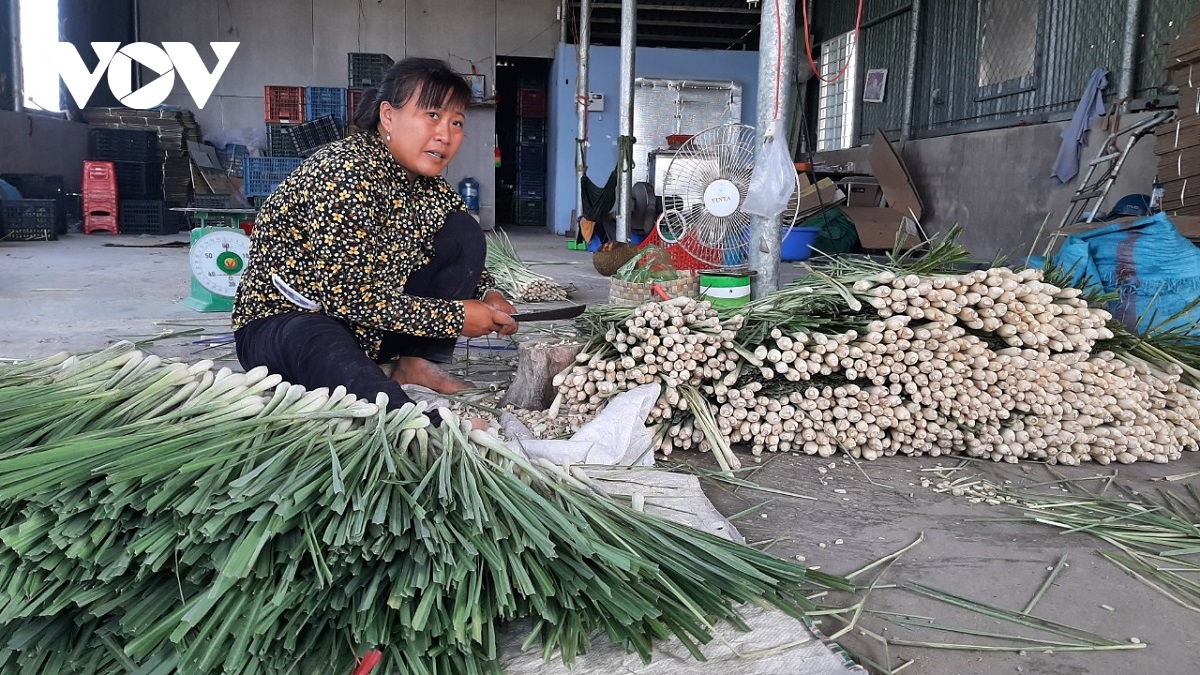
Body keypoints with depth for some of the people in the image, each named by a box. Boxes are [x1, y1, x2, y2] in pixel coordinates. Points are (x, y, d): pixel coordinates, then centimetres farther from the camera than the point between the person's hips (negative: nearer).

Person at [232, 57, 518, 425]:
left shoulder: (426, 182, 2)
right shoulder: (346, 173, -23)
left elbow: (459, 255, 16)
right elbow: (349, 295, -26)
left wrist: (485, 294, -7)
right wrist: (456, 316, -21)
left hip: (367, 327, 10)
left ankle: (417, 365, -3)